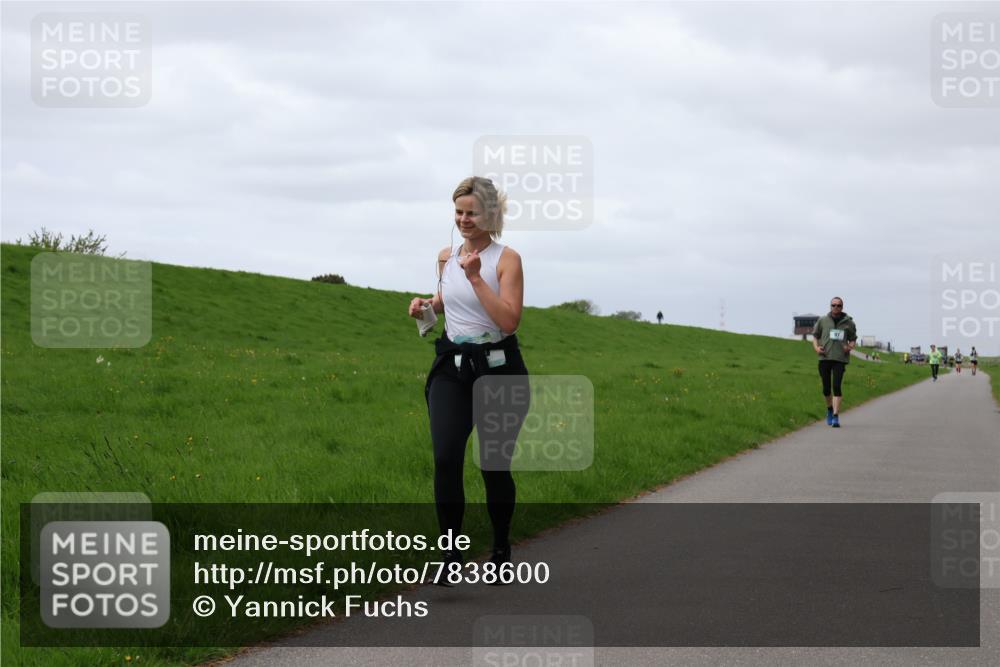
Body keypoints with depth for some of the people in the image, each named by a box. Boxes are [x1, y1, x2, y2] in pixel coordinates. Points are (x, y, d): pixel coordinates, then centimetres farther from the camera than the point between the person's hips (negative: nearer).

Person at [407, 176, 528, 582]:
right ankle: (450, 553, -8)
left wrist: (476, 278, -23)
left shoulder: (506, 259, -8)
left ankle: (501, 550, 26)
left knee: (494, 465, 4)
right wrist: (426, 304, 6)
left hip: (497, 367, -3)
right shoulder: (446, 257, 8)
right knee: (446, 458, -14)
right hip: (452, 366, 4)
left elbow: (509, 321, -19)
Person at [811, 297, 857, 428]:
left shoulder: (848, 323, 6)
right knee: (826, 388, 7)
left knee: (836, 387, -11)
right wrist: (816, 347, -3)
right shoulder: (822, 321, 7)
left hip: (840, 359, -2)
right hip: (824, 358, 2)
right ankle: (829, 409, 33)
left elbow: (853, 339, 14)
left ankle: (835, 417, -12)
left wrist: (850, 347, -7)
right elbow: (815, 335, 15)